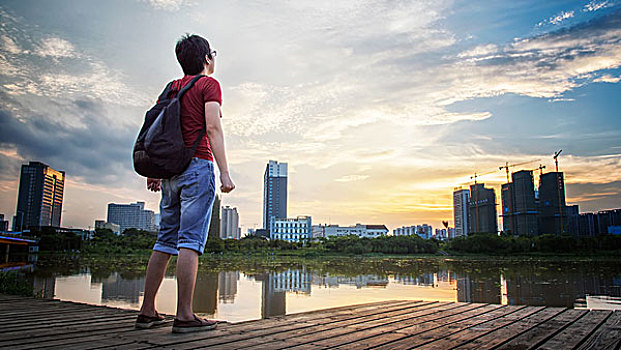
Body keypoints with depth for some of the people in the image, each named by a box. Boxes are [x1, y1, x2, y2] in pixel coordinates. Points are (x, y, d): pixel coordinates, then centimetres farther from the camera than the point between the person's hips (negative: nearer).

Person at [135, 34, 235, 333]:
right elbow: (213, 127, -11)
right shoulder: (209, 84, 1)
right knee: (190, 241, -9)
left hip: (171, 169, 7)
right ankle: (184, 315, -9)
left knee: (165, 241, 9)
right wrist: (224, 172, -15)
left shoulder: (171, 88, 21)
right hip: (198, 165, -7)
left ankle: (147, 312, 12)